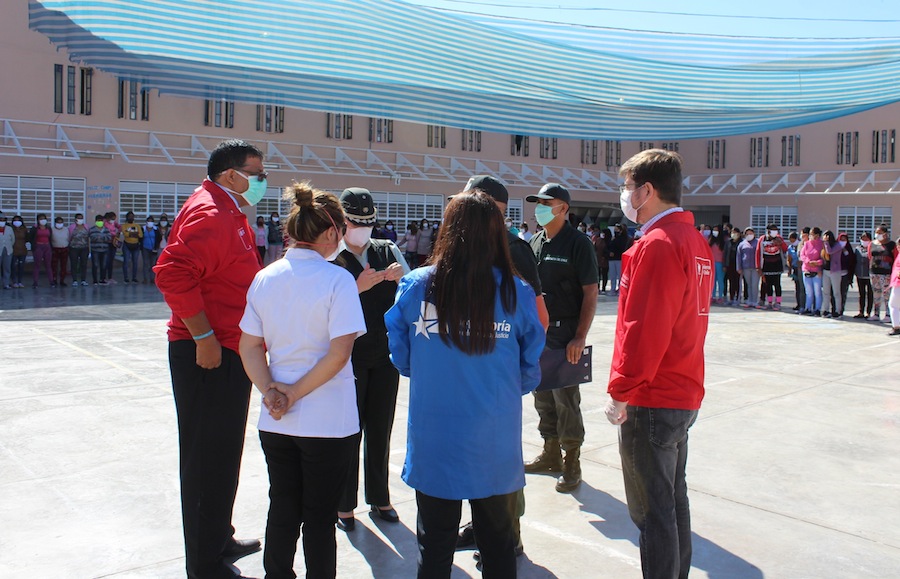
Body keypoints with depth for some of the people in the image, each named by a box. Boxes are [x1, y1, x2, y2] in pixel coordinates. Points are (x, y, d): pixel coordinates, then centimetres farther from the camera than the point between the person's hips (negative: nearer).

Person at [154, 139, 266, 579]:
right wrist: (203, 336, -27)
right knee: (209, 459, 0)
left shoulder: (228, 213, 17)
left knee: (220, 455, 21)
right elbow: (172, 272, -30)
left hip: (228, 352, 11)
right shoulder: (209, 213, -17)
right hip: (210, 356, -11)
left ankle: (220, 540, 37)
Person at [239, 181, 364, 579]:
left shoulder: (265, 278, 2)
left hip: (276, 423, 5)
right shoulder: (337, 280, -14)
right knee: (319, 518, 10)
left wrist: (271, 391, -7)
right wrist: (296, 393, -12)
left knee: (282, 511, 19)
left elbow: (249, 348, 1)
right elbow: (339, 353, -20)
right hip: (327, 422, -5)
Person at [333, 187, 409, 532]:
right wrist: (357, 287, -29)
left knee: (380, 429, 12)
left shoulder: (387, 250, 7)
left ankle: (379, 498, 26)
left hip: (385, 354, 4)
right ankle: (344, 504, 18)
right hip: (350, 355, -4)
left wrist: (402, 276, -18)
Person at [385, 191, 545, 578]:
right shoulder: (516, 292, -10)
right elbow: (530, 371, -1)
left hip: (433, 445, 0)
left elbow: (401, 357, 1)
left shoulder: (416, 286, -11)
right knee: (498, 544, 21)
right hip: (495, 445, 1)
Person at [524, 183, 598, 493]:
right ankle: (551, 454, 29)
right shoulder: (536, 243, 11)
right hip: (536, 331, 7)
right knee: (542, 396, 14)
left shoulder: (578, 244, -9)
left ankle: (572, 464, 12)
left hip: (564, 333, -7)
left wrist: (580, 337, -17)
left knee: (566, 400, -1)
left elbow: (590, 294, -12)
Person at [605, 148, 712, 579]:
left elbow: (643, 329, -23)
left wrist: (619, 393, -15)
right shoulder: (696, 242, 10)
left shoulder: (657, 244, -19)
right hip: (685, 393, 10)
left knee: (652, 510, 2)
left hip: (652, 400, -10)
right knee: (674, 498, 20)